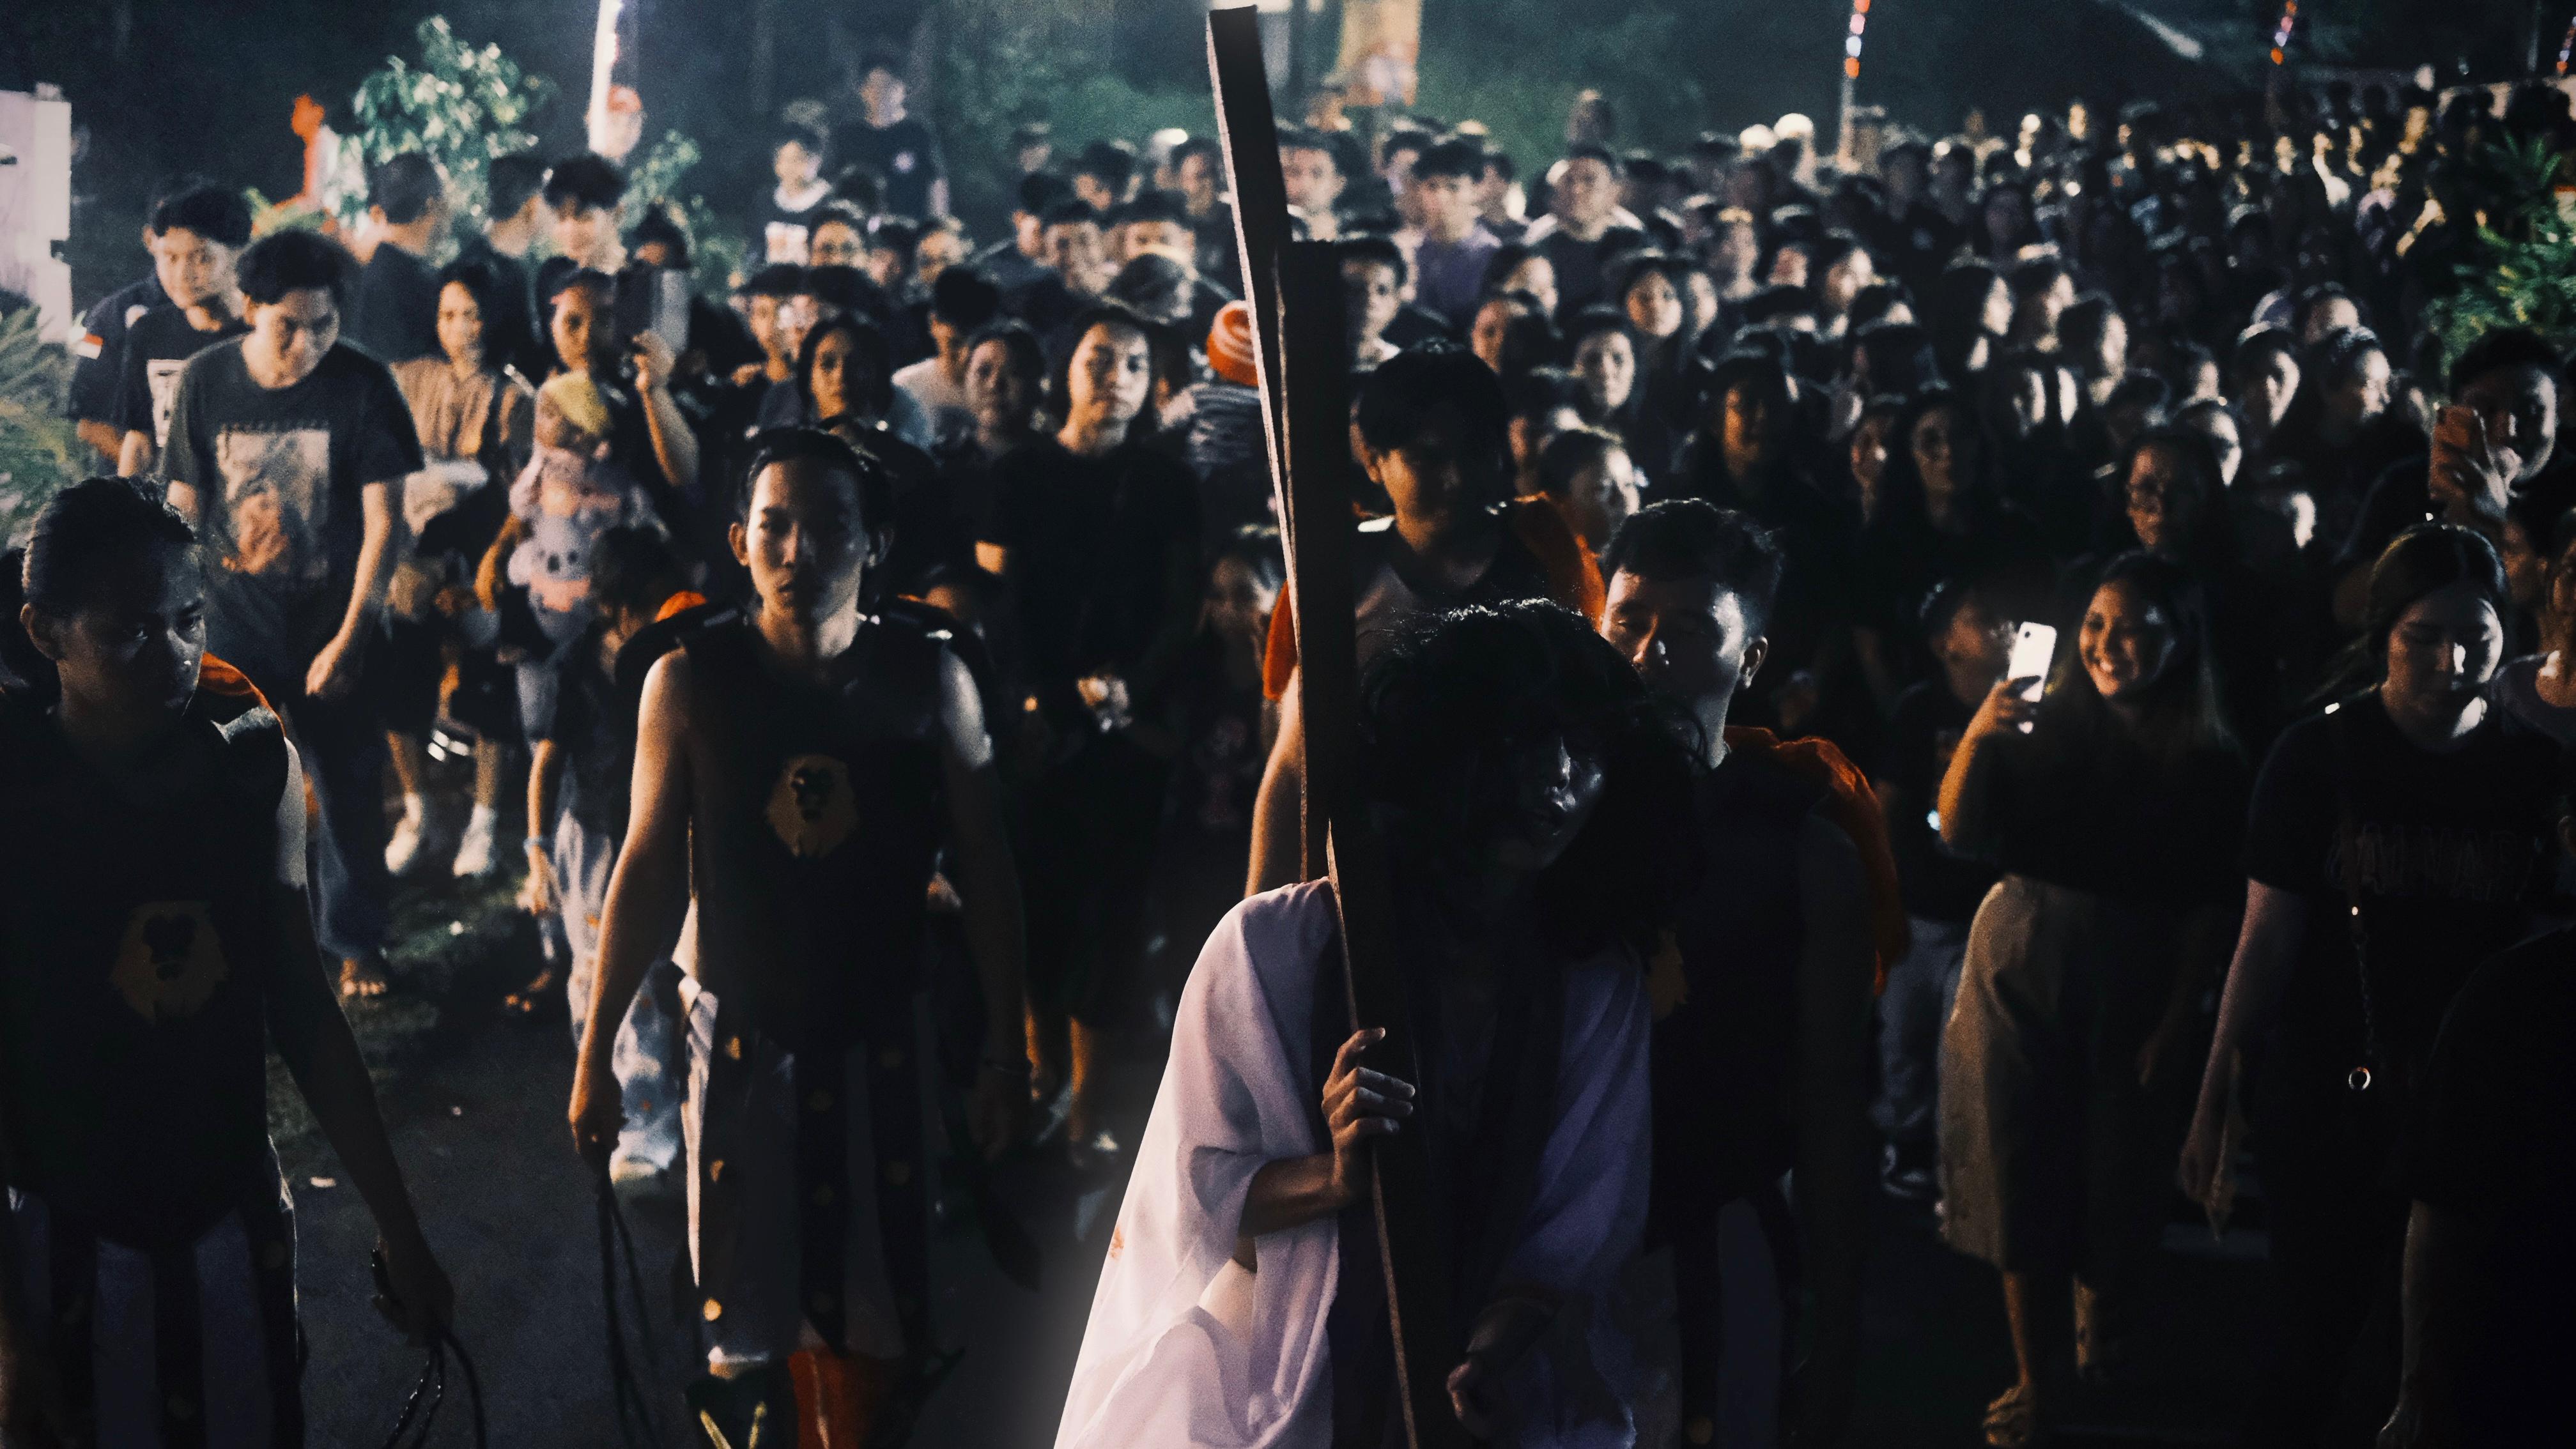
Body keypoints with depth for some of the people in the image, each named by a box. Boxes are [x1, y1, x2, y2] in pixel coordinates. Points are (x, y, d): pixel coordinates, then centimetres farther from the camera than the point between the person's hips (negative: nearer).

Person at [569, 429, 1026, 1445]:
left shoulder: (929, 680, -6)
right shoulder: (690, 682, -7)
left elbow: (985, 873, -1)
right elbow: (649, 871, -2)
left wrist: (1005, 1053, -1)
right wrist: (596, 1053, -1)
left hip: (880, 1036, 0)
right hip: (741, 1035, 0)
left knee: (873, 1306, 4)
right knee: (748, 1296, 9)